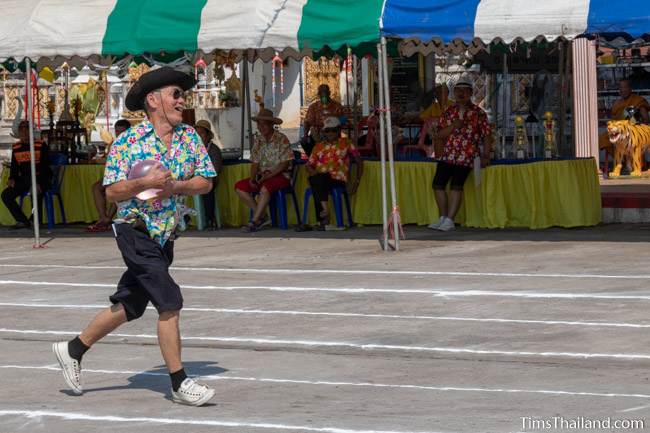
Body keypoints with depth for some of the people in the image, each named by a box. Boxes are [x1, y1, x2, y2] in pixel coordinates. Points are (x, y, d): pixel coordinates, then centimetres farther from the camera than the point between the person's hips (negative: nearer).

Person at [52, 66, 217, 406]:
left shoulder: (189, 137, 5)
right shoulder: (127, 142, -10)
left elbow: (205, 182, 2)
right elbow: (112, 192, -11)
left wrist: (176, 186, -15)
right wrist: (144, 183, -27)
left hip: (165, 237, 7)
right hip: (136, 232, -7)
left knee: (129, 306, 15)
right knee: (170, 303, -13)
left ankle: (73, 350, 33)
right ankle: (180, 384, -6)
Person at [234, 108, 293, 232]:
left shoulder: (281, 139, -8)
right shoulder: (258, 140, 11)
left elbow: (285, 163, -13)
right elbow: (255, 163, 10)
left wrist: (269, 175, -21)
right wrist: (252, 178, -9)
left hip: (281, 175, -7)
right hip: (262, 175, 7)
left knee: (265, 187, -38)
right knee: (239, 187, -11)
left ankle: (254, 222, -31)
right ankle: (262, 216, -11)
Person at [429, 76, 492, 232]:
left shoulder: (478, 113, 2)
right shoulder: (449, 112, 13)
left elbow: (487, 136, 1)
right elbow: (440, 134, 9)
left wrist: (485, 157, -7)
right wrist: (453, 126, -10)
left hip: (466, 157, -5)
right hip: (448, 155, 5)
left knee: (456, 185, -15)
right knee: (438, 184, -1)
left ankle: (449, 220, -11)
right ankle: (443, 218, 10)